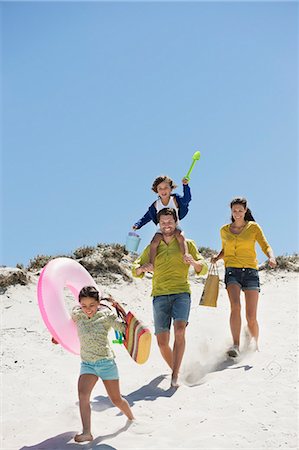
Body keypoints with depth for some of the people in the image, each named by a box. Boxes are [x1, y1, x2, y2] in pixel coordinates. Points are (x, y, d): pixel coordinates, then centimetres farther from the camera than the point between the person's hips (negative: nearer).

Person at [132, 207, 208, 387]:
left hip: (181, 293, -2)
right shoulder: (153, 247, 16)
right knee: (162, 342, -3)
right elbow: (135, 271, 17)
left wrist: (193, 262, -17)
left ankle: (175, 375, -24)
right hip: (160, 295, 2)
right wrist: (143, 268, -8)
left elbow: (203, 268, 6)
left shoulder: (186, 244, 11)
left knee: (180, 330, -26)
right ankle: (175, 369, 23)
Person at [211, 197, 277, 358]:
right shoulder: (224, 230, 13)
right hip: (232, 272, 1)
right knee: (235, 306, -26)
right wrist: (217, 257, 5)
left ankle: (255, 347, 19)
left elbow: (266, 246, 1)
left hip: (250, 272, -1)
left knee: (251, 317, -4)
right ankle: (235, 345, -31)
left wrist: (271, 257, -21)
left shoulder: (253, 227, 6)